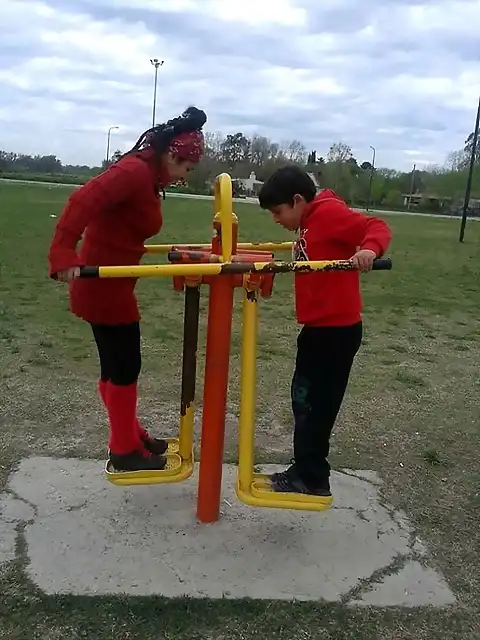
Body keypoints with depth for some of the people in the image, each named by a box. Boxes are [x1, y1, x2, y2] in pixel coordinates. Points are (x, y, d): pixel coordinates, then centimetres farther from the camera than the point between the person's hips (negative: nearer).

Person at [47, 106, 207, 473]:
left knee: (116, 366, 18)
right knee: (124, 366, 1)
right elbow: (83, 201, -30)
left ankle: (129, 435, 33)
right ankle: (125, 450, 16)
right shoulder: (136, 171, -19)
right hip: (102, 283, -10)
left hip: (110, 281, 10)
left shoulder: (147, 174, 11)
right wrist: (63, 255, -37)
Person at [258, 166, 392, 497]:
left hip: (337, 328, -10)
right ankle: (305, 470, 28)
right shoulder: (310, 223, 14)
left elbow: (377, 227, -22)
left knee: (315, 403, -1)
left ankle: (312, 479, 12)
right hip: (320, 326, 10)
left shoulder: (329, 212, -14)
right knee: (305, 398, 16)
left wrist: (369, 248, -40)